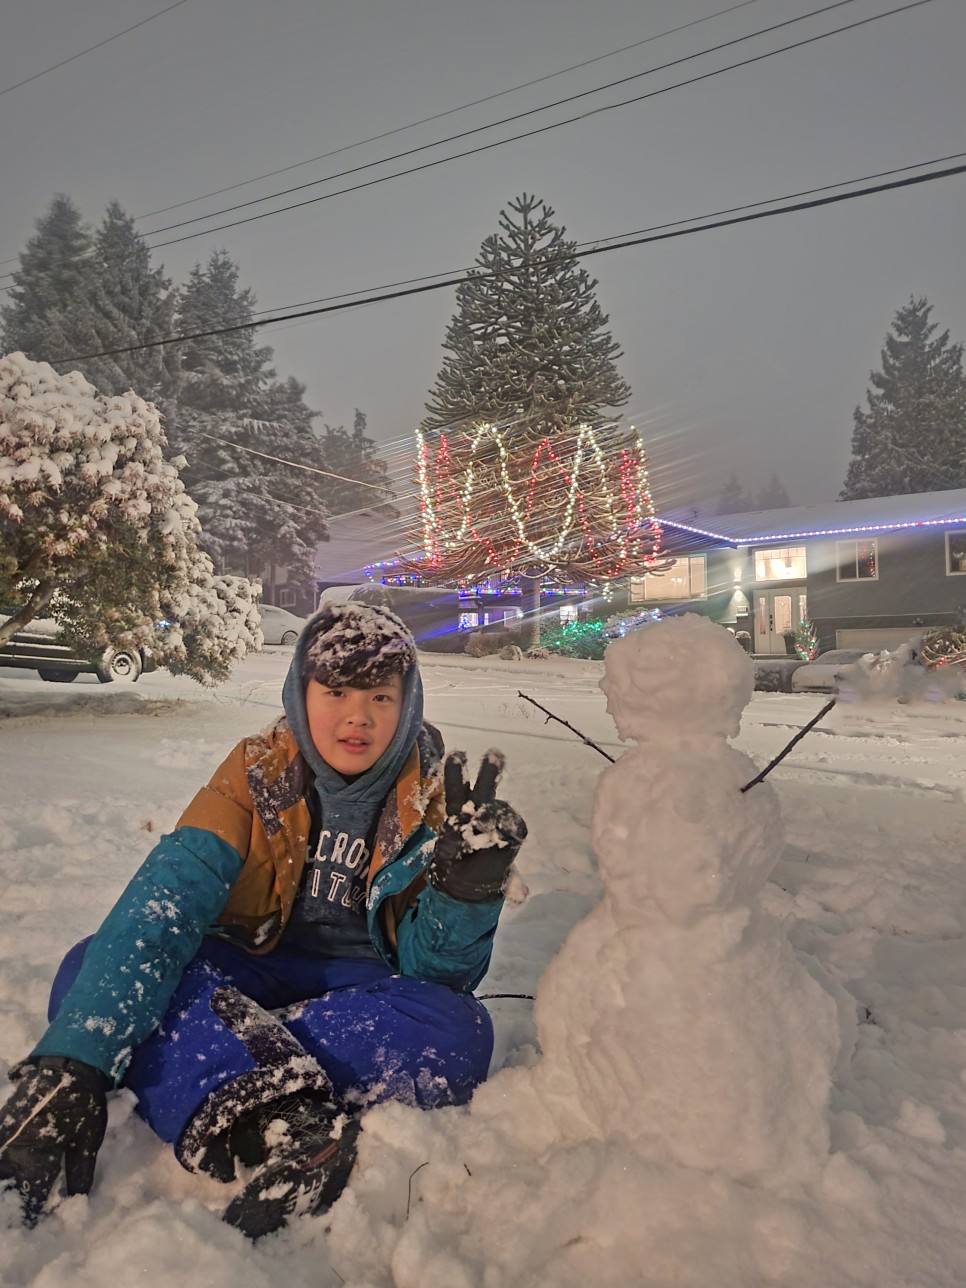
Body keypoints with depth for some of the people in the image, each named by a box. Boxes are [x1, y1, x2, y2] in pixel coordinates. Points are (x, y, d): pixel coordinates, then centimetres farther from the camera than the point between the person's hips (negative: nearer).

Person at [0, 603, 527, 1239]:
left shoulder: (435, 798, -10)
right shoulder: (258, 772, -10)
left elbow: (435, 970, -11)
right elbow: (166, 895, -24)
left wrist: (470, 886, -34)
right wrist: (70, 1065, -36)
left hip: (361, 988, -1)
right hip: (248, 975, 1)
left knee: (459, 1034, -33)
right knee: (89, 970, -25)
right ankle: (287, 1127, -39)